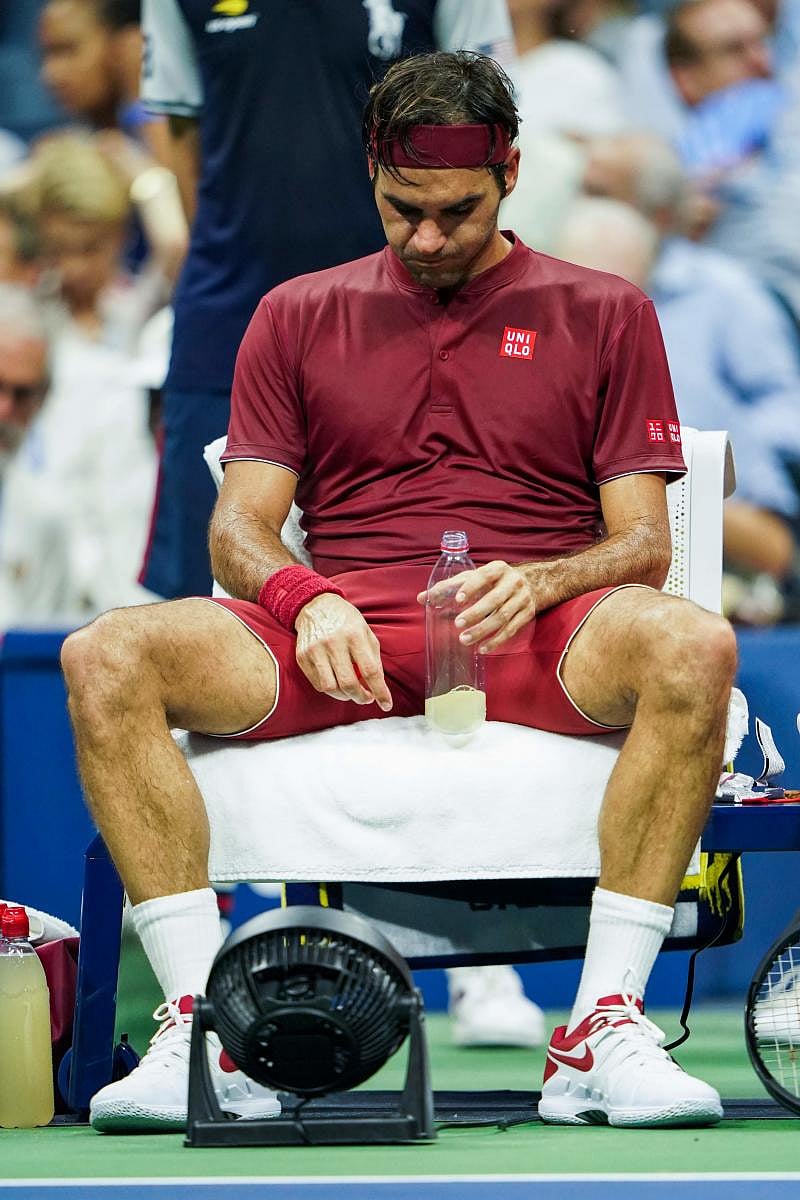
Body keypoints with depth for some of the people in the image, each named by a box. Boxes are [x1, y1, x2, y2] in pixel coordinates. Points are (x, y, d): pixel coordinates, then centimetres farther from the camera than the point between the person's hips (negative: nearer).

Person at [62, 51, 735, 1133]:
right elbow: (239, 530, 12)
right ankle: (200, 1025, -28)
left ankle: (604, 1030, -35)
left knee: (693, 648, -37)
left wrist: (539, 583, -16)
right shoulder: (297, 317, 19)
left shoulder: (602, 314, 15)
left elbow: (642, 544, 8)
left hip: (530, 638, -1)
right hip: (338, 636, 1)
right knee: (108, 658, -27)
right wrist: (307, 599, -13)